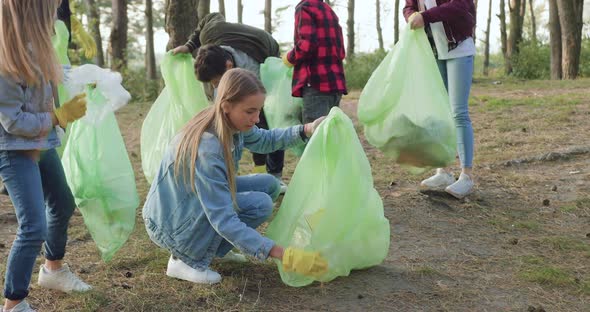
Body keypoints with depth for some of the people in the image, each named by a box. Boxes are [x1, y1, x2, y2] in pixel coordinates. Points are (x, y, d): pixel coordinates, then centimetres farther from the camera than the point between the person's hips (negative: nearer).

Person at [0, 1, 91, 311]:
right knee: (34, 227, -11)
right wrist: (61, 116, -17)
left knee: (63, 205, 22)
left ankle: (53, 269, 45)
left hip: (42, 144, 9)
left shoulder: (32, 46, -4)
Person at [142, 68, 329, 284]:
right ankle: (186, 260, -9)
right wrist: (283, 255, -39)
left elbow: (264, 140, 13)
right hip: (170, 225, -8)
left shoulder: (231, 123, -10)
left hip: (200, 203, 9)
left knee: (269, 185, 4)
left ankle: (217, 248, 12)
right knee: (260, 204, -20)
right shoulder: (206, 148, -34)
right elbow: (224, 221, -35)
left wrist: (306, 130, -5)